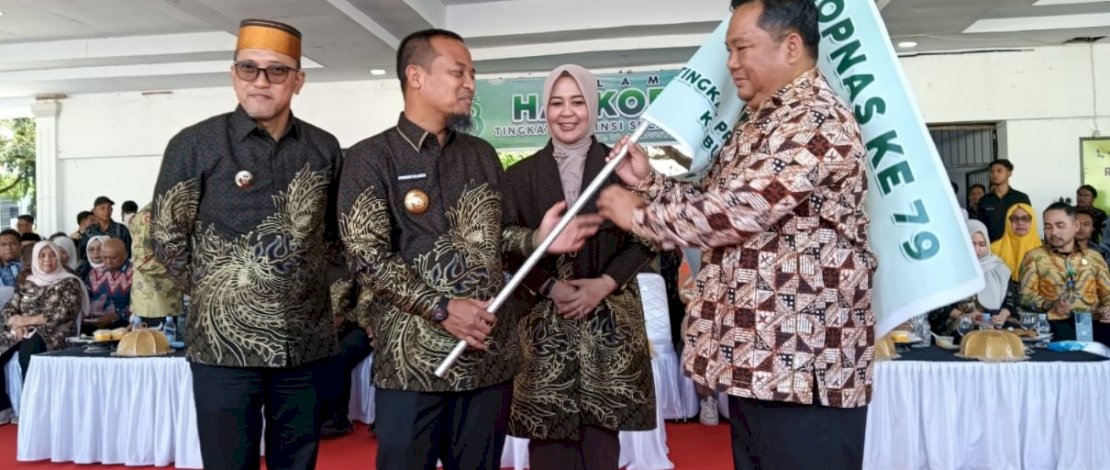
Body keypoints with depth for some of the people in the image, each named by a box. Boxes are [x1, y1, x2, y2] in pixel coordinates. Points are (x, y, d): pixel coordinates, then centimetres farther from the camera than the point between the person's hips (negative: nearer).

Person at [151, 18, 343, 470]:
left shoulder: (324, 149, 4)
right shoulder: (194, 145, -5)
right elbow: (167, 237, 0)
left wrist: (309, 287, 7)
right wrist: (215, 295, 1)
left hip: (307, 341, 3)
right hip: (224, 342, -3)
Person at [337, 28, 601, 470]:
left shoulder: (482, 155, 12)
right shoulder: (371, 158, -3)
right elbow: (367, 257, -11)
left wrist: (537, 239, -4)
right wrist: (440, 309, -17)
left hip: (490, 352, 5)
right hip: (413, 358, -4)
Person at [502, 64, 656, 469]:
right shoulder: (521, 175, 5)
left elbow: (645, 240, 2)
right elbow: (509, 248, 3)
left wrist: (604, 284, -11)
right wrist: (550, 287, -12)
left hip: (610, 318, 0)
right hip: (545, 319, 1)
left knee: (601, 428, 2)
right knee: (548, 429, 1)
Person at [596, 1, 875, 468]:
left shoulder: (817, 121, -17)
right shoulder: (757, 121, 15)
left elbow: (735, 212, -25)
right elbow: (713, 200, 19)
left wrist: (639, 214, -13)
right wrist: (649, 180, 3)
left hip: (804, 365, -10)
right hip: (756, 358, 10)